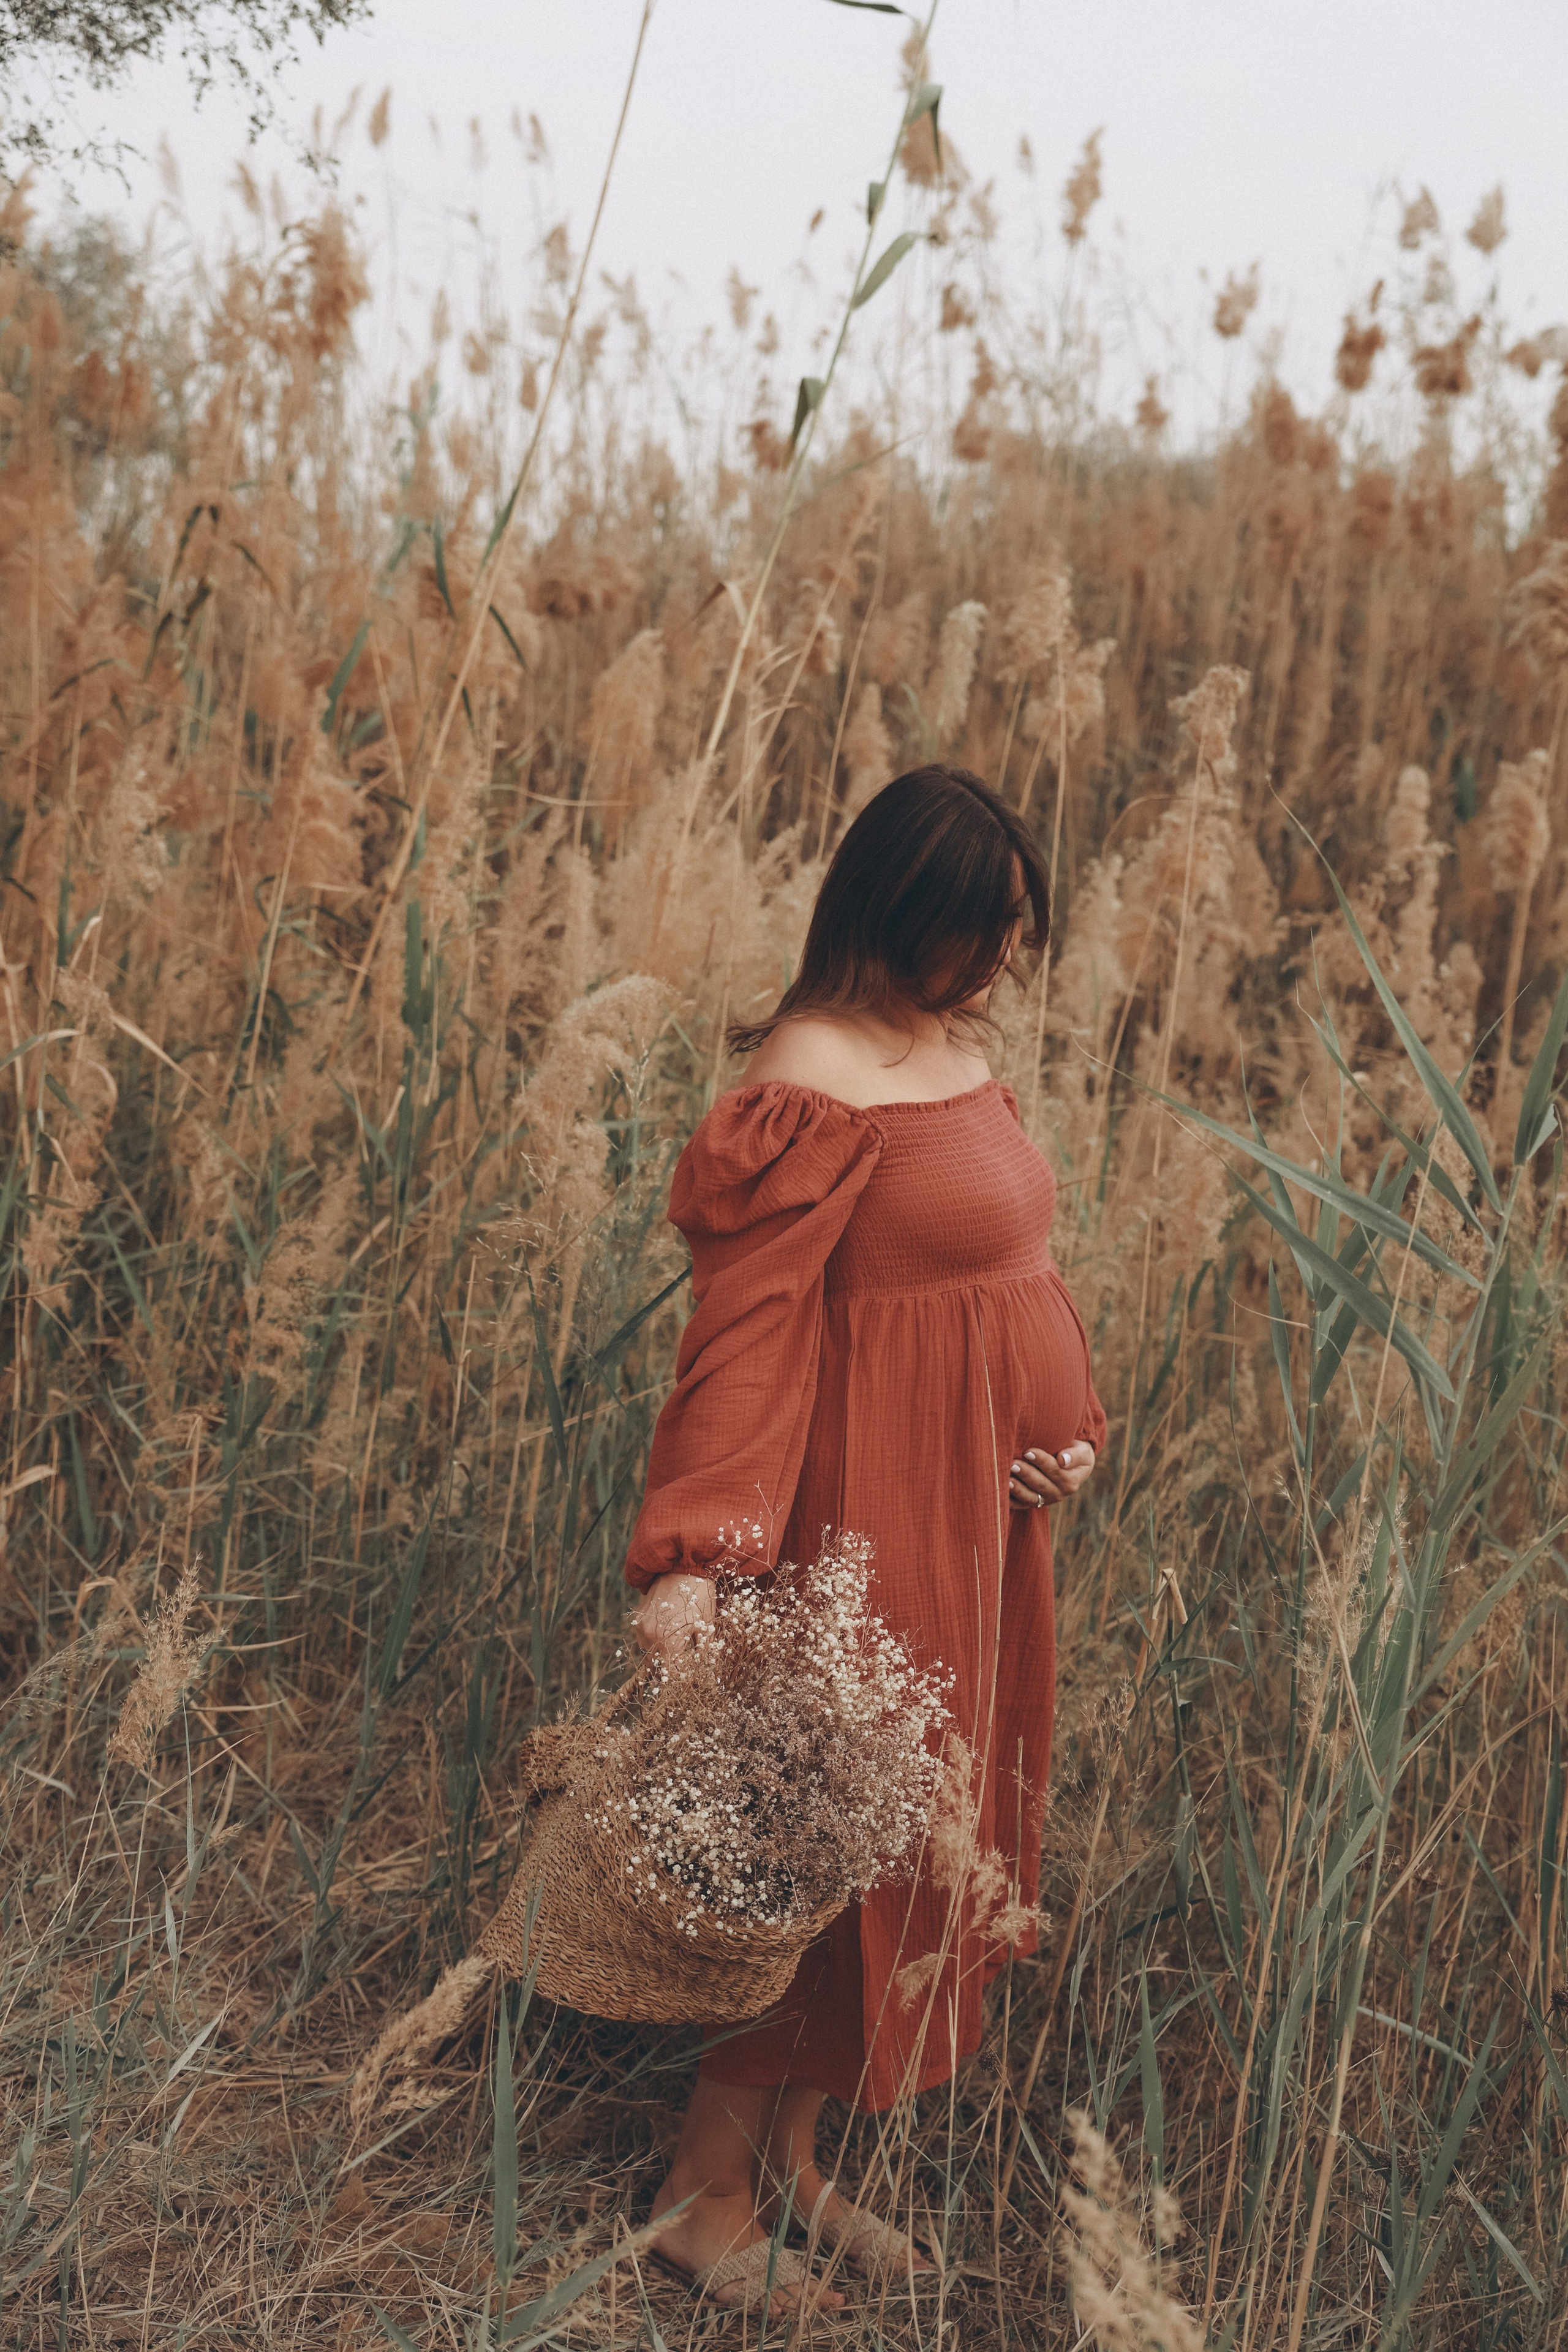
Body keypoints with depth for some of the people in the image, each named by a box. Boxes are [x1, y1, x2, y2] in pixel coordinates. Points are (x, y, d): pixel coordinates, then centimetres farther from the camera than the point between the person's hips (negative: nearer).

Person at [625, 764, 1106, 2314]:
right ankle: (703, 2188, 22)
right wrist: (691, 1561, -33)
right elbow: (745, 1332, -26)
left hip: (981, 1517, 10)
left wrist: (1069, 1421, 1)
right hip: (872, 1507, -10)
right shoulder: (814, 1084, -20)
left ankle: (787, 2158, 34)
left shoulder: (958, 1046, 9)